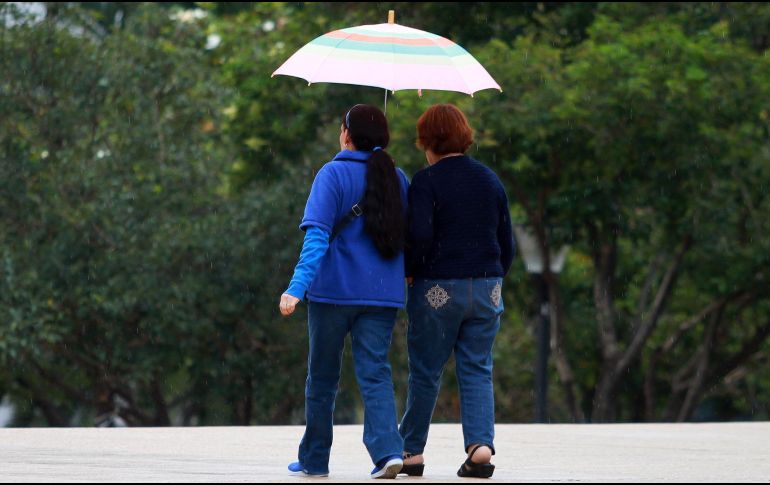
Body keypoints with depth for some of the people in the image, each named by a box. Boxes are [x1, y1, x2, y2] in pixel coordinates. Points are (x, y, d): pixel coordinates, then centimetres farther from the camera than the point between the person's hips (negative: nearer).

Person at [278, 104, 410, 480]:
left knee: (323, 376, 10)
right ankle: (388, 449, -21)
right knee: (375, 371, 0)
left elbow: (317, 236, -17)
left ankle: (314, 459, 18)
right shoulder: (398, 180, 7)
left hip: (334, 291, -3)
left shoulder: (332, 174, -7)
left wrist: (298, 287, -24)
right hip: (384, 294, 3)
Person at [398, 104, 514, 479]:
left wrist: (409, 272, -1)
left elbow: (420, 236, -18)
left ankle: (412, 450, 14)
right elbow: (506, 242, 12)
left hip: (437, 290, -4)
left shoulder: (426, 181, -8)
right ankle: (481, 443, -11)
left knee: (425, 372, 6)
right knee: (477, 370, 6)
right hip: (486, 289, 4)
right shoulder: (490, 180, 9)